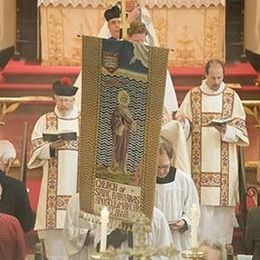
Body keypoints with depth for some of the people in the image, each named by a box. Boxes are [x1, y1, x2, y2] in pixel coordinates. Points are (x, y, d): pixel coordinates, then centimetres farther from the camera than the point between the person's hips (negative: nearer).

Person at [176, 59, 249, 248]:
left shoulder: (232, 97, 5)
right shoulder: (192, 96, 6)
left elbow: (241, 132, 3)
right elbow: (184, 129, 5)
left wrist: (226, 130, -17)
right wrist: (182, 122, -17)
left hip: (224, 164, 0)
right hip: (199, 164, 0)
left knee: (223, 204, -2)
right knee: (200, 204, -4)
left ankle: (222, 245, 7)